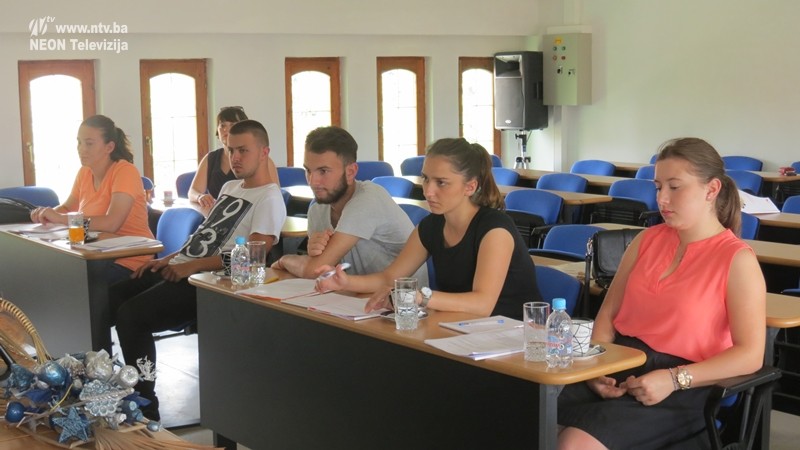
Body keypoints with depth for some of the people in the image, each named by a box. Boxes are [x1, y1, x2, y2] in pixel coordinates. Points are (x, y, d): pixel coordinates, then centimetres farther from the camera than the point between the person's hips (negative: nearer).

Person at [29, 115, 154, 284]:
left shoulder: (125, 171, -17)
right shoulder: (84, 172, 6)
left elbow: (111, 223, -27)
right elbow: (67, 208, 16)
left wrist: (59, 218, -22)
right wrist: (49, 214, -7)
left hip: (129, 262, -7)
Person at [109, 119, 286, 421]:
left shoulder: (269, 199, -9)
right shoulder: (230, 187, 20)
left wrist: (191, 266, -21)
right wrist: (171, 258, 12)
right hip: (182, 269, 10)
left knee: (130, 314, -22)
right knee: (114, 295, 0)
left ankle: (145, 408, -8)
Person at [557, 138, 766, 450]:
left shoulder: (737, 259, -4)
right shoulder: (648, 240, 14)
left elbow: (750, 355, -10)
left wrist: (673, 378, -20)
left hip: (681, 388, -5)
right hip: (618, 367, 5)